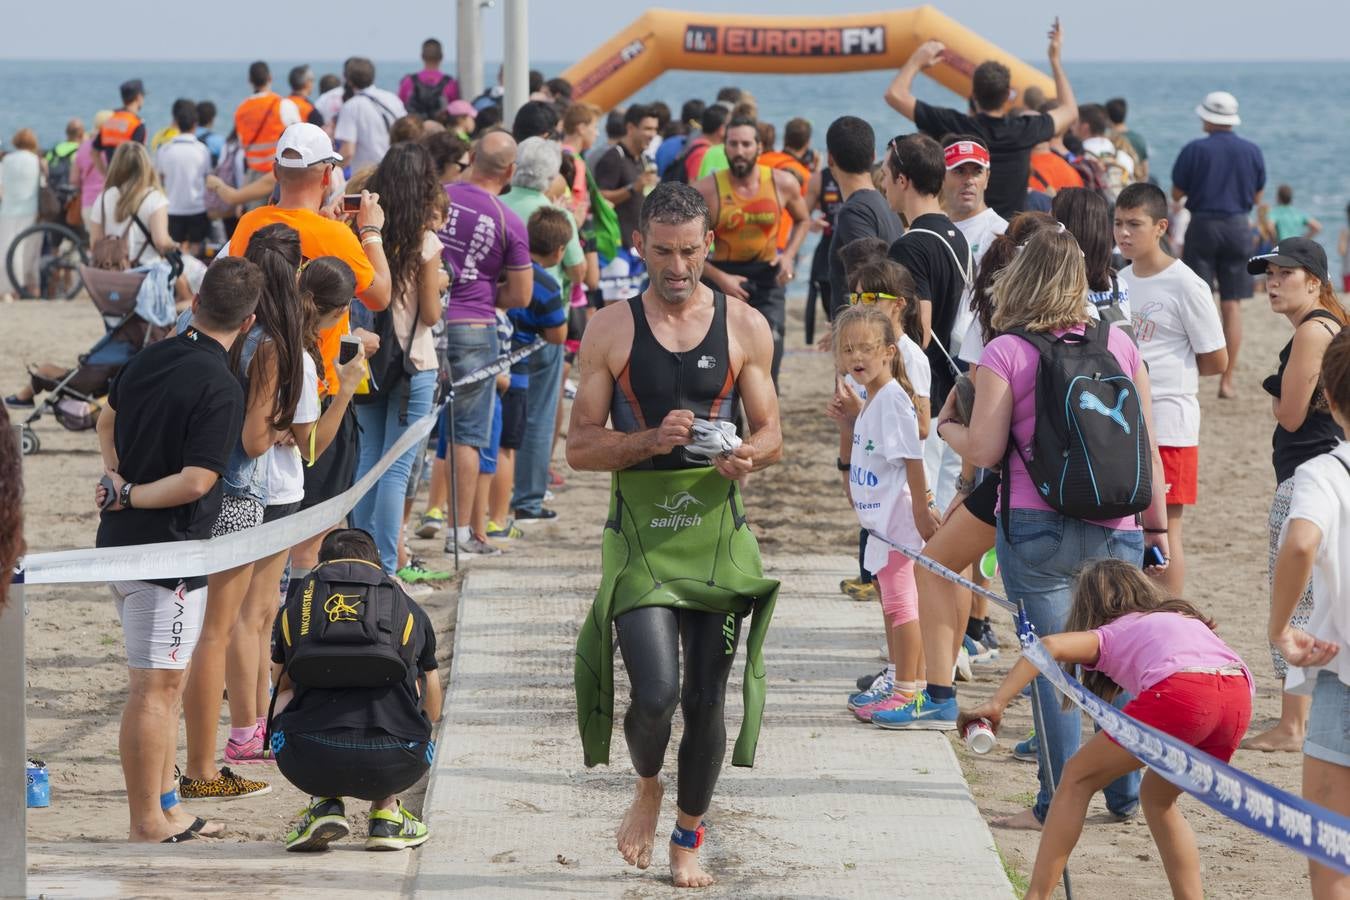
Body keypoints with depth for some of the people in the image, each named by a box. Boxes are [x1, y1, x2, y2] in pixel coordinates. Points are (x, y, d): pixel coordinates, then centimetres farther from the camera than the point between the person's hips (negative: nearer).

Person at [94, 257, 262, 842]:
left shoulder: (149, 358, 8)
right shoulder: (221, 390, -18)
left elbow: (107, 419, 24)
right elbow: (196, 481, -22)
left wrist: (118, 481, 11)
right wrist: (130, 498, -10)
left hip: (121, 543, 9)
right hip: (169, 552, -8)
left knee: (162, 684, 17)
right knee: (155, 688, -5)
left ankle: (165, 810, 24)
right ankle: (147, 827, -2)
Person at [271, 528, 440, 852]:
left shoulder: (292, 609, 20)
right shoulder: (409, 610, 20)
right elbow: (432, 711, 36)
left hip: (312, 765, 0)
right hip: (392, 768, 0)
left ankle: (324, 803, 14)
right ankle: (386, 815, 20)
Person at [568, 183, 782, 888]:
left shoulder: (744, 327, 5)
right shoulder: (611, 330, 1)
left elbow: (771, 434, 10)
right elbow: (580, 446, 1)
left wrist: (746, 455, -14)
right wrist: (651, 441, -17)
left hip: (717, 530, 2)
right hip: (640, 531, -2)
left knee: (706, 699, 7)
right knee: (656, 692, -16)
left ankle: (688, 840, 26)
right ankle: (647, 786, 18)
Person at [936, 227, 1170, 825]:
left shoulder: (1005, 352, -5)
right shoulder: (1119, 344, 5)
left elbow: (984, 451, -9)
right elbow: (1147, 446, 8)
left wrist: (944, 425, 12)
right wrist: (1157, 525, 16)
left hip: (1037, 528, -3)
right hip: (1116, 530, 3)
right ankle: (1127, 794, 19)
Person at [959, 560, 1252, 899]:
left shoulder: (1111, 634, 25)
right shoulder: (1186, 618, 42)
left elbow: (1051, 645, 7)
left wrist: (996, 704, 2)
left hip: (1181, 691, -5)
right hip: (1240, 696, 5)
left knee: (1078, 779, 13)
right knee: (1157, 797, 29)